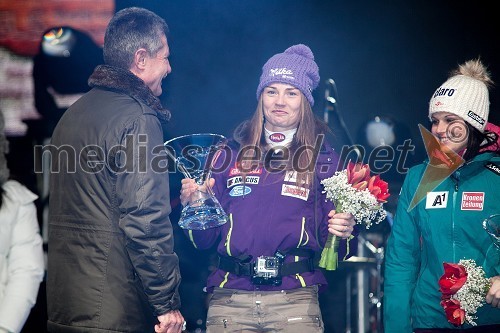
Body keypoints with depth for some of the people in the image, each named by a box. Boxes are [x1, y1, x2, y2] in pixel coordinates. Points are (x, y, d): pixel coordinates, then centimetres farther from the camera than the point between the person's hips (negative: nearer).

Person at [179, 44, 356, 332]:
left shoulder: (324, 160, 8)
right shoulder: (231, 155, 11)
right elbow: (206, 239, 12)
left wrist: (342, 233, -14)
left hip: (295, 300, -1)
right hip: (229, 298, 1)